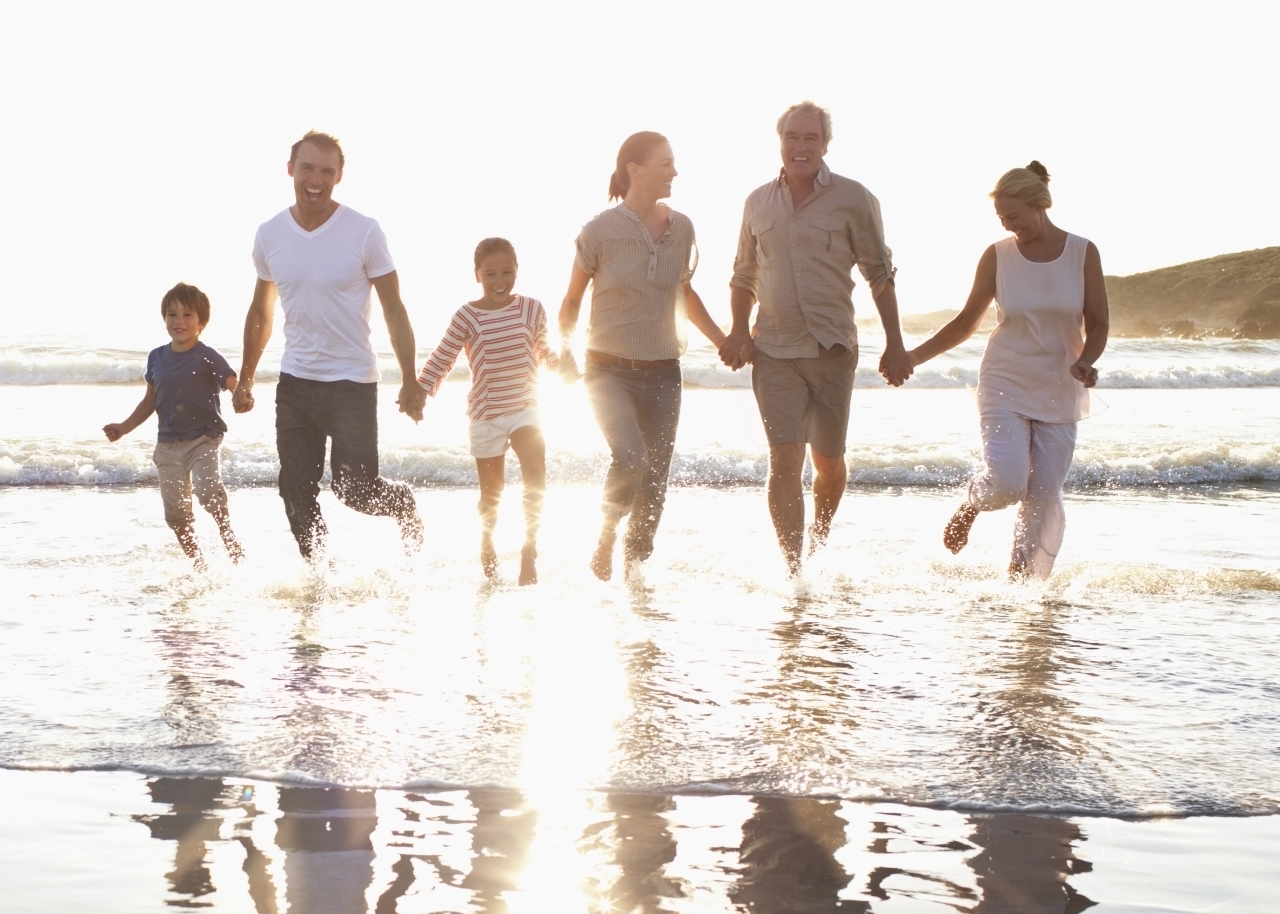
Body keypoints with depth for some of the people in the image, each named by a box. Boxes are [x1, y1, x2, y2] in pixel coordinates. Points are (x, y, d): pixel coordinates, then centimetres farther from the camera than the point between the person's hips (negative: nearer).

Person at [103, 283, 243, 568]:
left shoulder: (207, 357, -7)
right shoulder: (157, 358, 8)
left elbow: (234, 384, -15)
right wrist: (123, 428, 16)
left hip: (203, 439, -5)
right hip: (168, 444, 5)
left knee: (207, 487, -30)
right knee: (176, 513, 6)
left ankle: (229, 537, -7)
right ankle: (198, 565, 19)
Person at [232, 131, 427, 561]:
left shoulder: (364, 233, -10)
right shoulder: (269, 235, 1)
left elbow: (394, 310, -6)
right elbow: (261, 313, 13)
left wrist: (411, 381, -11)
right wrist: (245, 380, 14)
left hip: (352, 381, -4)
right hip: (294, 382, 4)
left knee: (356, 492, -1)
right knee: (297, 495, 5)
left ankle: (403, 503, 31)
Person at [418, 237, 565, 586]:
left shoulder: (532, 309, -1)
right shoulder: (467, 317, -8)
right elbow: (442, 359, -3)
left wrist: (555, 359, -4)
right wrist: (419, 391, -12)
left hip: (525, 409, 1)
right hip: (486, 414, -1)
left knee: (536, 476, -18)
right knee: (492, 492, 9)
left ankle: (530, 548, -6)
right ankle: (486, 543, 37)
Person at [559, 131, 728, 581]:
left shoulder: (681, 228, 3)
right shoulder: (599, 232, -9)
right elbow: (572, 299, 2)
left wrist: (723, 340, 13)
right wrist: (564, 348, -12)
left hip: (662, 373, 4)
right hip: (609, 370, -4)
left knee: (655, 483, 4)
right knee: (630, 460, -24)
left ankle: (633, 568, 22)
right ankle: (606, 536, 4)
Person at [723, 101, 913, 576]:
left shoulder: (853, 199, -2)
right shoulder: (758, 203, 7)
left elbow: (879, 274, 2)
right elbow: (744, 275, 18)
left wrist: (894, 343, -2)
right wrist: (738, 331, 3)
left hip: (832, 347, -1)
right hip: (774, 350, 1)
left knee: (828, 462, 10)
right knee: (784, 460, -11)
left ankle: (818, 545, 36)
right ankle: (793, 571, -10)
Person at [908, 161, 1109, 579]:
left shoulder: (1083, 254, -2)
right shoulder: (997, 256, -2)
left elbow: (1097, 324, -1)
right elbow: (966, 322, 7)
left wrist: (1086, 360, -23)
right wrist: (912, 357, 1)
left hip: (1060, 393, 1)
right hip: (1005, 387, -1)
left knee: (1044, 496, -3)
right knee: (1005, 481, -20)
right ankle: (969, 507, 14)